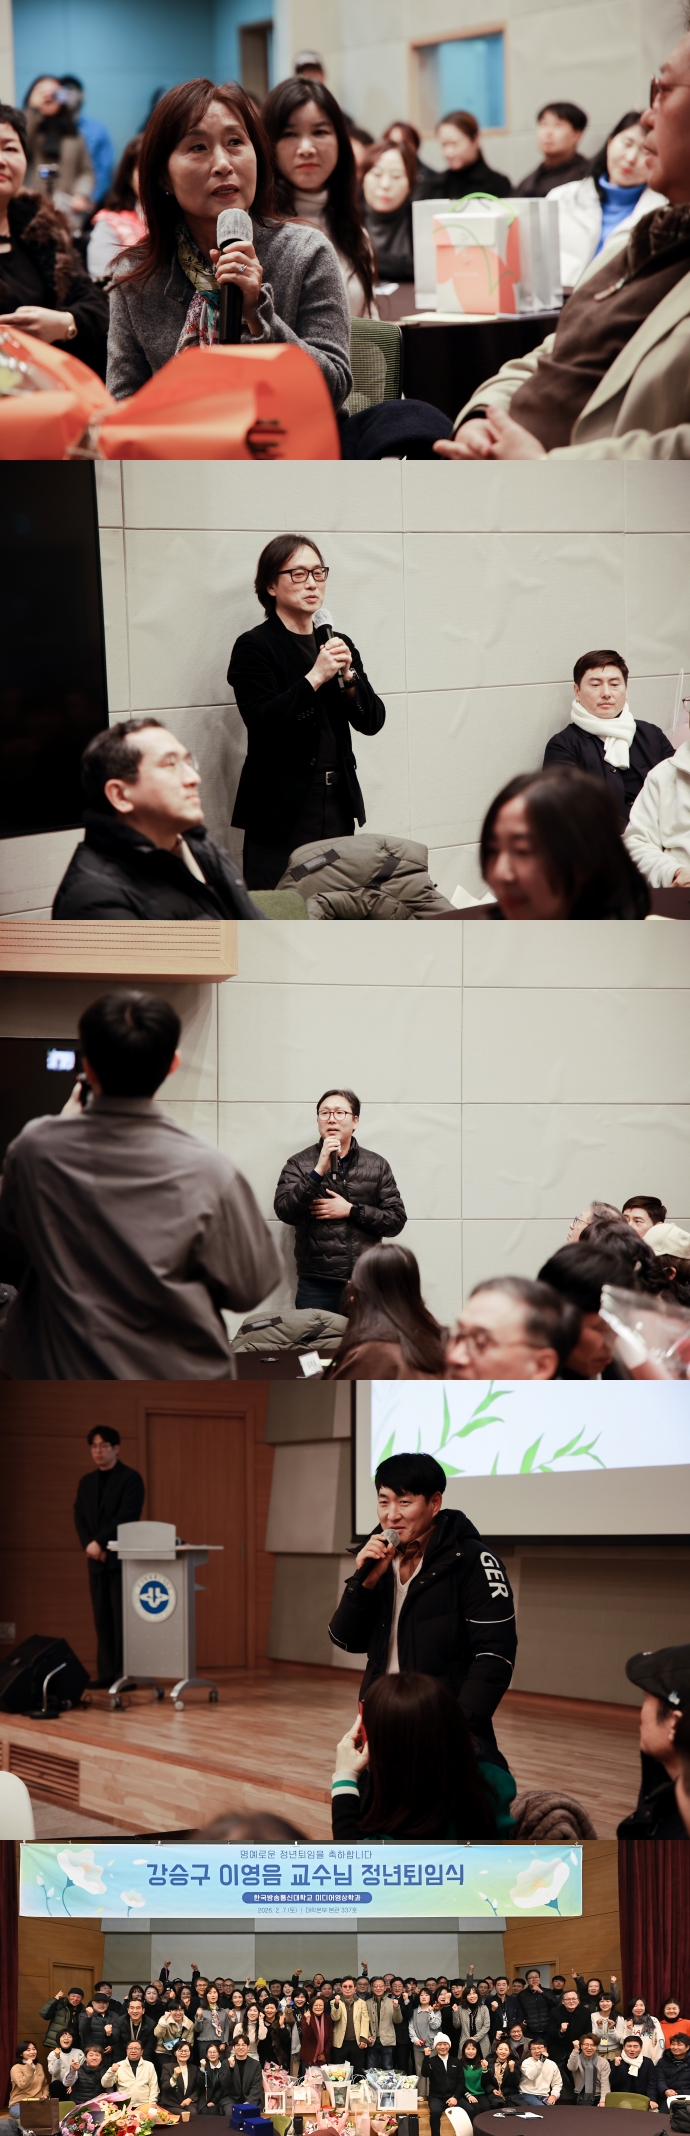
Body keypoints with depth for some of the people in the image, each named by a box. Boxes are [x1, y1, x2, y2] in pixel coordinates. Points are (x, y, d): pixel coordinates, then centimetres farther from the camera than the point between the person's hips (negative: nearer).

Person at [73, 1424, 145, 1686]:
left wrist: (100, 1543, -17)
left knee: (122, 1618, -8)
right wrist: (89, 1545, -8)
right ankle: (107, 1673, 5)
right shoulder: (86, 1483, 16)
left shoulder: (130, 1479, -3)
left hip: (122, 1559, -6)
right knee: (102, 1619, 3)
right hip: (97, 1560, 6)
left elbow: (126, 1517, -13)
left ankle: (125, 1673, -7)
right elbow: (80, 1518, 10)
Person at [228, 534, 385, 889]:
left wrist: (348, 676, -8)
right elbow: (261, 722, -16)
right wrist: (315, 678, -19)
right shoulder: (254, 647, -4)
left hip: (338, 806, 6)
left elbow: (372, 722, 9)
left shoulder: (340, 645, 14)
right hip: (282, 809, -6)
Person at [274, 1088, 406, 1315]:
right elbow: (284, 1211, -8)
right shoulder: (299, 1164, 7)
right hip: (316, 1285, -1)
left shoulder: (377, 1166, 11)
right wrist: (319, 1171, -16)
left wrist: (351, 1210, -7)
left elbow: (396, 1220, 5)